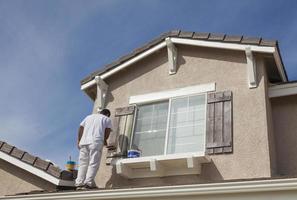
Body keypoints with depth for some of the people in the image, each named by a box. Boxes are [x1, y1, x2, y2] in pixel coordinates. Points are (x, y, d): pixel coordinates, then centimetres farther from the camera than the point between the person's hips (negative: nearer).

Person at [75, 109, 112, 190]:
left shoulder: (89, 116, 29)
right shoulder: (107, 119, 17)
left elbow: (80, 128, 19)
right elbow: (108, 131, 7)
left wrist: (79, 140, 18)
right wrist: (105, 140, 24)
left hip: (84, 141, 5)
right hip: (96, 142, -4)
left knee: (83, 163, 4)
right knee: (93, 163, -7)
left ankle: (79, 183, -4)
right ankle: (89, 183, -19)